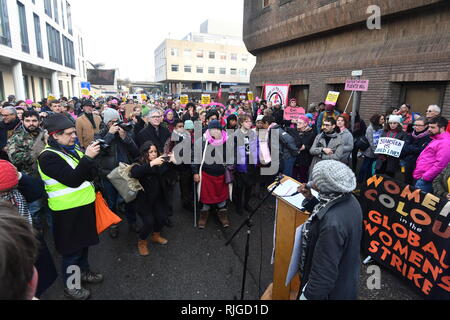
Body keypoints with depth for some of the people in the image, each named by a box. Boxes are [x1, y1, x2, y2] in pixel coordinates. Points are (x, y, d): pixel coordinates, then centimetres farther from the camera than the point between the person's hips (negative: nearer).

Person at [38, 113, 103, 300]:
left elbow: (91, 174, 3)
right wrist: (87, 157, -30)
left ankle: (84, 271, 43)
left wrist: (91, 158, -15)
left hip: (84, 205, 8)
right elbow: (72, 180, -27)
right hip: (68, 210, -7)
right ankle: (69, 285, 28)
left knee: (84, 242, 23)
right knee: (72, 249, 8)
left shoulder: (72, 149, 7)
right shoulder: (48, 156, -18)